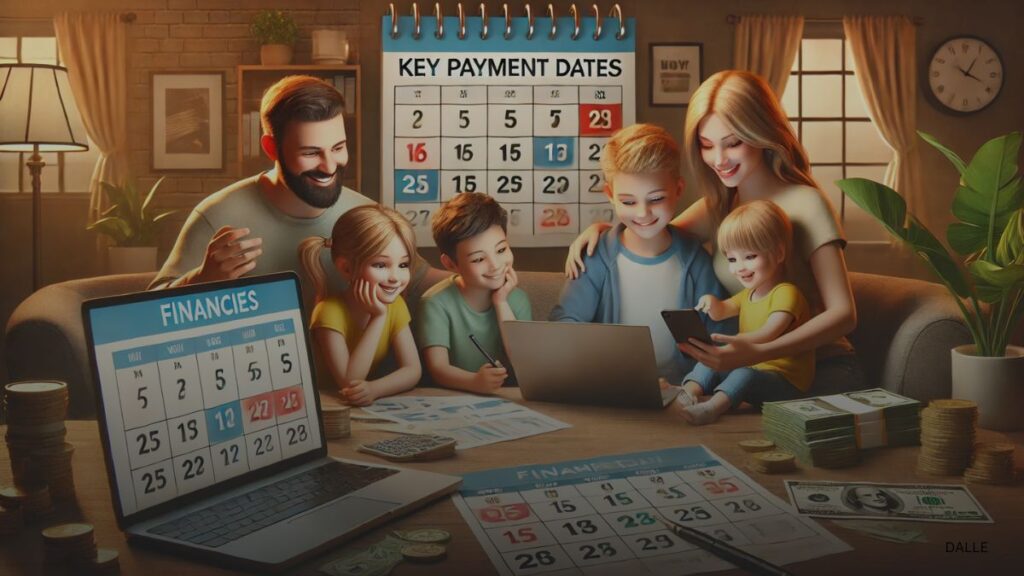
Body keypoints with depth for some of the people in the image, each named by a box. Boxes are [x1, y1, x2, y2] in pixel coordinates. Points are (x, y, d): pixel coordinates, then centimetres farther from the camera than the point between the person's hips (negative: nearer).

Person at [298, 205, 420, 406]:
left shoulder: (396, 305, -2)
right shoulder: (330, 311, -18)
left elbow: (413, 370, -9)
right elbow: (348, 383, -23)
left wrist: (374, 389, -28)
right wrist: (378, 318, -25)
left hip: (371, 408, 4)